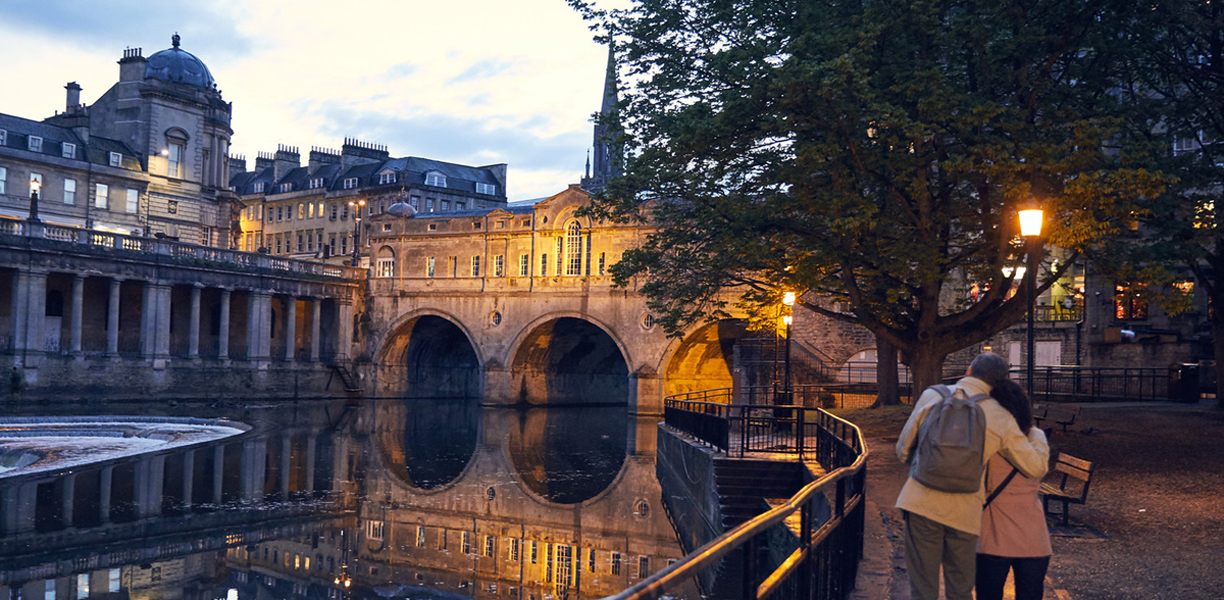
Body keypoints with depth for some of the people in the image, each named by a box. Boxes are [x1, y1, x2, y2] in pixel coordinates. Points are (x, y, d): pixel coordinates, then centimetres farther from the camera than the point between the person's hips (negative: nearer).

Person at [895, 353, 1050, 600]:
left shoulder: (932, 396, 3)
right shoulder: (1001, 417, 3)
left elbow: (903, 450, 8)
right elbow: (1036, 467, 7)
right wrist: (1037, 434, 27)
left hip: (922, 503, 0)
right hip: (964, 511, 1)